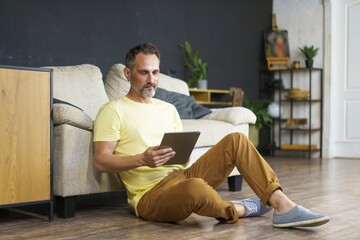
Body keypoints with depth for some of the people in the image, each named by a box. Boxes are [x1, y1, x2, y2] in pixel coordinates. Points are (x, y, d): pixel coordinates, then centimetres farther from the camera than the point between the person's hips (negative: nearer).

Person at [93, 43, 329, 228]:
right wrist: (142, 159, -24)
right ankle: (237, 209, -8)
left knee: (236, 140, -9)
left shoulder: (168, 108, 19)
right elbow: (101, 161, -9)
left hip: (182, 176, 7)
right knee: (195, 188, -41)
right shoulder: (113, 110, -1)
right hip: (151, 194, -6)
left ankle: (282, 206, -18)